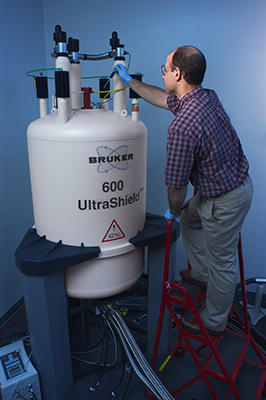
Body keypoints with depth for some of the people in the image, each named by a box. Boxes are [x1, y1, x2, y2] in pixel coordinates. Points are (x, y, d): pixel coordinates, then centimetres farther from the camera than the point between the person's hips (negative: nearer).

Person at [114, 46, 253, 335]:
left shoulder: (182, 127, -31)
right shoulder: (207, 96, -2)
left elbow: (177, 186, -22)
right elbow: (163, 98, 17)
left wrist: (173, 210, 0)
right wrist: (130, 81, 24)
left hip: (225, 200, -9)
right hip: (234, 181, 10)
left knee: (221, 263, 9)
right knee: (190, 219, 28)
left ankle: (214, 322, 34)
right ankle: (201, 274, 47)